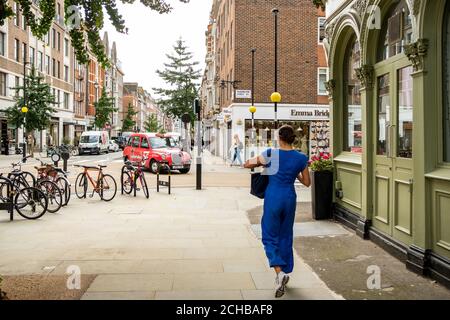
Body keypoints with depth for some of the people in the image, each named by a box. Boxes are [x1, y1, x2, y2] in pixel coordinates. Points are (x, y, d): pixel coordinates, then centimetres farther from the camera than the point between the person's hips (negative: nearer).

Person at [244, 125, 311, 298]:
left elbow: (247, 164, 1)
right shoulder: (301, 158, -1)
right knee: (286, 236, 17)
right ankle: (285, 272, 26)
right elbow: (307, 182, 7)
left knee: (270, 236, 5)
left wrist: (261, 163, 18)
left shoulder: (271, 154, -8)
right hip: (290, 198, 3)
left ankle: (279, 272, -15)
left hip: (273, 197, -3)